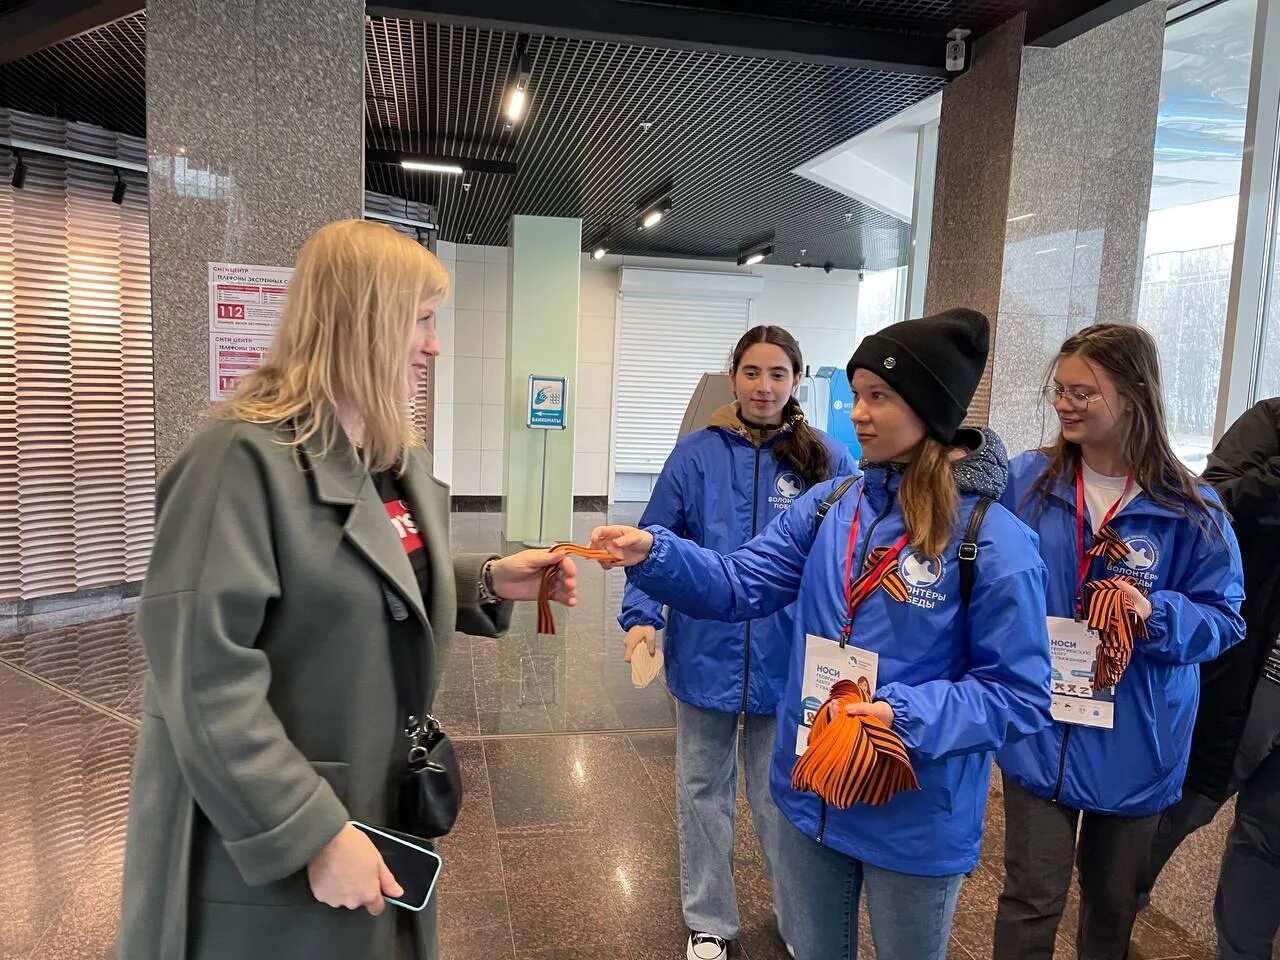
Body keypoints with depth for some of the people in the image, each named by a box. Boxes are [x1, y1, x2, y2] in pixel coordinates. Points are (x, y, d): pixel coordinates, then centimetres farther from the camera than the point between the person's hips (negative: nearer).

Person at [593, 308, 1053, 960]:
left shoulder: (994, 541, -19)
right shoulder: (828, 507, -3)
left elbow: (1019, 696, -16)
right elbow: (740, 584, -7)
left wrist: (905, 717, -28)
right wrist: (653, 553, -23)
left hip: (918, 822, -4)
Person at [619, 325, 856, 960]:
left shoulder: (828, 461, -5)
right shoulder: (697, 454, -4)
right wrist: (640, 614, -14)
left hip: (788, 662, -1)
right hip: (705, 654, 1)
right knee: (703, 792, 16)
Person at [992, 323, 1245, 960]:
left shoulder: (1190, 510, -9)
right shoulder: (1026, 481, -6)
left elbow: (1222, 619, -4)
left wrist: (1158, 615, -23)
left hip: (1133, 743, 1)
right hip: (1040, 730, 0)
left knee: (1113, 899, 20)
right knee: (1032, 898, 2)